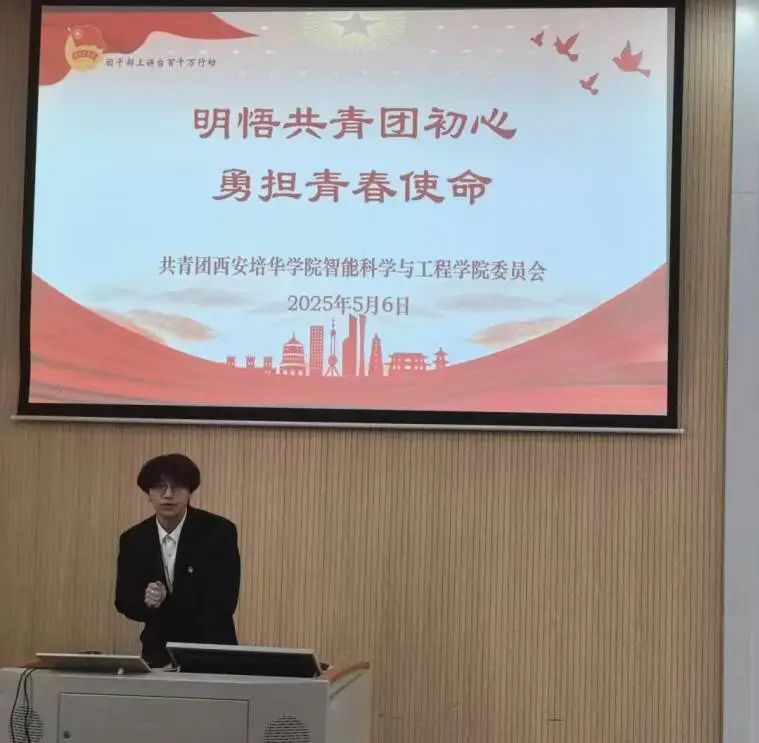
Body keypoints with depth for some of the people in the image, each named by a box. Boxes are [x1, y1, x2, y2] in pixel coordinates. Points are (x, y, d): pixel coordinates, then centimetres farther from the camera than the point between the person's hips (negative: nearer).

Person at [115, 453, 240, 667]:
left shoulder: (218, 531, -12)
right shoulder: (133, 540, -1)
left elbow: (223, 601, -15)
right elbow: (124, 600, 1)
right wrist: (147, 601, -21)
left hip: (210, 652, -3)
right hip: (158, 652, 3)